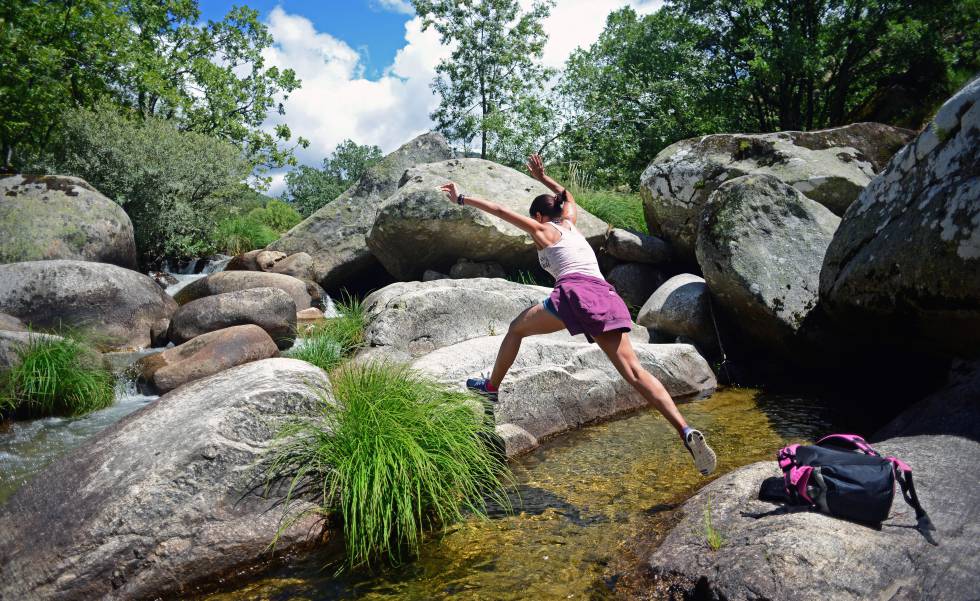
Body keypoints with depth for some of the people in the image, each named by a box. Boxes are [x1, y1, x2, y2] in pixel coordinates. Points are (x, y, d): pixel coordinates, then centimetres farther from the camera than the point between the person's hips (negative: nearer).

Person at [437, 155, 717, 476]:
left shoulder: (542, 229, 19)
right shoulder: (570, 223, 33)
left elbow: (498, 210, 18)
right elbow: (568, 197, 56)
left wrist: (461, 199, 27)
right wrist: (543, 178, 59)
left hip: (574, 291, -5)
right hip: (606, 296, 5)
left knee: (517, 329, 20)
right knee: (634, 371, -6)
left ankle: (491, 387, 27)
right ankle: (686, 431, -20)